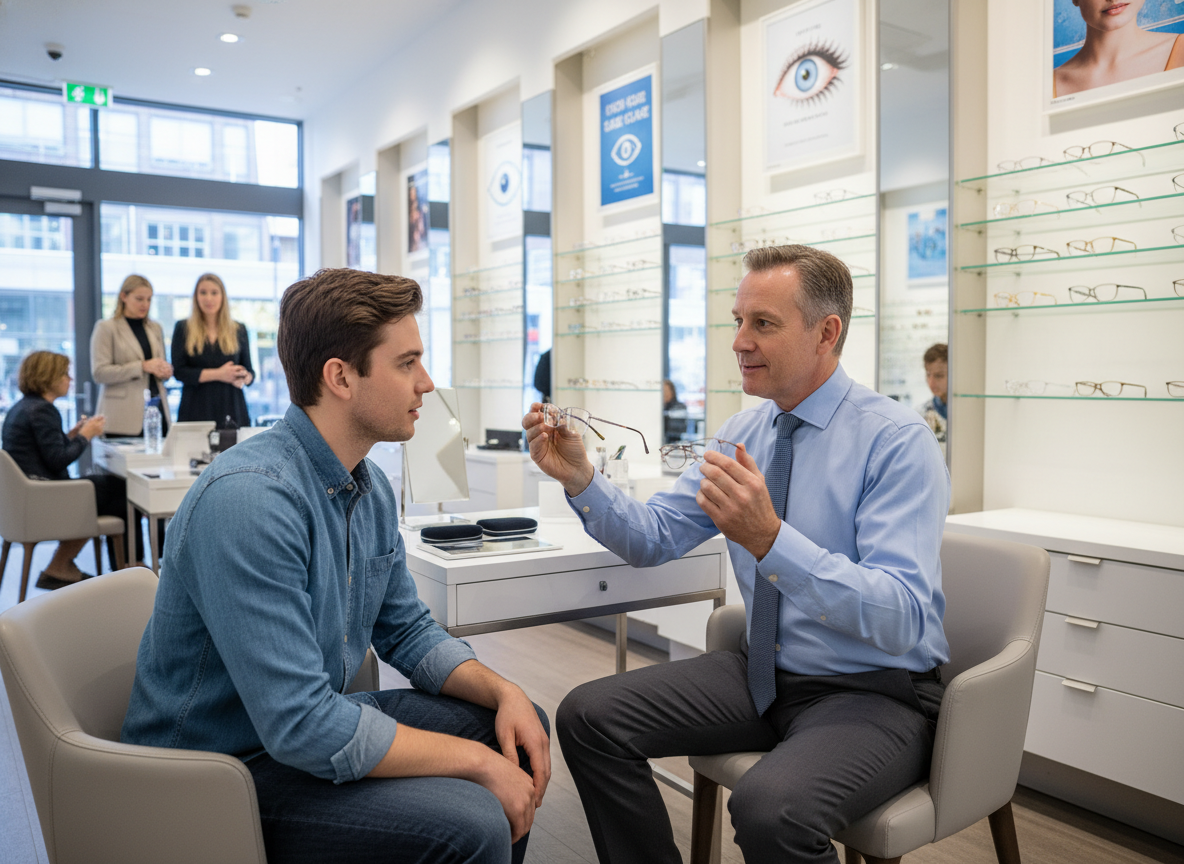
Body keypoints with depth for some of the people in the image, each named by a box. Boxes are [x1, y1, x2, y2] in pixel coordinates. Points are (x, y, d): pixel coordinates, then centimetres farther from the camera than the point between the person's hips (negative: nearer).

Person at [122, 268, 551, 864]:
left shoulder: (370, 486, 1)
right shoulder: (248, 498, -29)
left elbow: (406, 631, 10)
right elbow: (300, 726, -32)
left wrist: (503, 692, -7)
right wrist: (474, 761, -23)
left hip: (312, 721, 9)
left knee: (520, 732, 7)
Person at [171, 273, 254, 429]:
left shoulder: (239, 330, 11)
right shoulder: (183, 328, 7)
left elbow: (250, 372, 12)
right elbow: (178, 371, -1)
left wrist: (244, 378, -11)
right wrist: (218, 374, -12)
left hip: (232, 409, 1)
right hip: (196, 411, -1)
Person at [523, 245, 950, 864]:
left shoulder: (898, 441, -17)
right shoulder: (741, 433, 5)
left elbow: (901, 619, -27)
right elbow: (654, 539, 6)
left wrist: (771, 540, -39)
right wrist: (579, 480, -11)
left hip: (874, 693, -6)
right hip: (768, 675, 7)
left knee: (769, 809, -34)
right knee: (588, 717, -5)